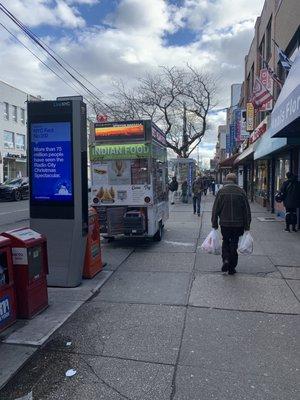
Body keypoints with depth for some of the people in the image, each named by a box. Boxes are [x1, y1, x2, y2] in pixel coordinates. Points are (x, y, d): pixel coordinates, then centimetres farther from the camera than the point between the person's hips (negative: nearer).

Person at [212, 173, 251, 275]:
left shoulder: (221, 191, -4)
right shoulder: (241, 192, -1)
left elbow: (215, 210, -3)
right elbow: (247, 210, 1)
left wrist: (214, 224, 5)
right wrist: (247, 226, 7)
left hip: (225, 223, -1)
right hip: (238, 224, 1)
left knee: (225, 242, 19)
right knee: (234, 244, 11)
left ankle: (226, 259, -3)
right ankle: (232, 268, 16)